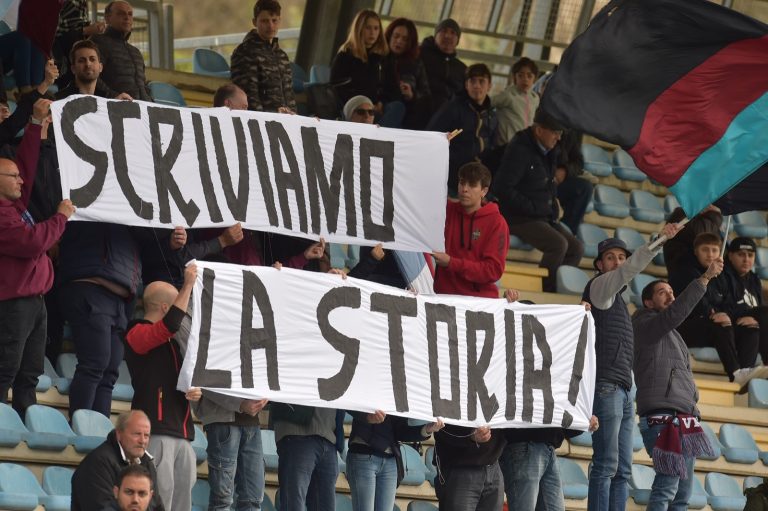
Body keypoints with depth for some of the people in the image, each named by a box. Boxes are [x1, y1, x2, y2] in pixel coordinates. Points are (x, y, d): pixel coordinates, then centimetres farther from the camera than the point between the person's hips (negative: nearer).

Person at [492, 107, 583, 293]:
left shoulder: (549, 152, 14)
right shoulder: (519, 150, -13)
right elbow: (502, 188, -19)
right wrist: (531, 208, -17)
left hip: (545, 217, 9)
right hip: (519, 219, -9)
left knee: (576, 247, -4)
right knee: (558, 244, -27)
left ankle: (560, 288, -4)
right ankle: (546, 292, -20)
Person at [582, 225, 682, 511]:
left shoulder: (615, 297, 26)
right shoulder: (598, 286, 1)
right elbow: (630, 270, -16)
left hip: (622, 390, 9)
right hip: (606, 386, -9)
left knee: (622, 470, 4)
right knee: (606, 465, -15)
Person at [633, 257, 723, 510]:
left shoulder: (671, 334, 26)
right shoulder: (645, 325, -3)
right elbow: (675, 312, -20)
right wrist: (705, 278, -23)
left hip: (684, 419, 9)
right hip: (662, 417, -9)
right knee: (667, 484, -19)